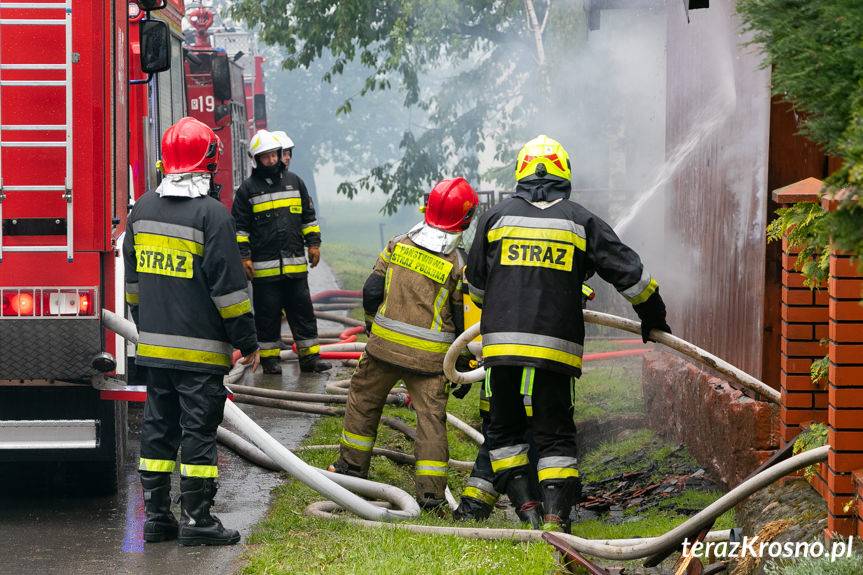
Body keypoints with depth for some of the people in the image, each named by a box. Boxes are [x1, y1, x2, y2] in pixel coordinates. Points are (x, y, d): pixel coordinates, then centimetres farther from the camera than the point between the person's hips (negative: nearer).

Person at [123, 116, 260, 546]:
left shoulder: (143, 209, 7)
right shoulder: (210, 213, -14)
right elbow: (228, 285, -14)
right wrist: (247, 341, -7)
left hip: (153, 344, 6)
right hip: (199, 347, -6)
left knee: (158, 427, 12)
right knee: (198, 432, -2)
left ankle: (156, 516, 15)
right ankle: (197, 521, -1)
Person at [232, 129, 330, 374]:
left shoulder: (294, 181, 11)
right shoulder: (247, 189, 0)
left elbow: (308, 216, 17)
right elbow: (239, 226, 0)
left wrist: (313, 244, 11)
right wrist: (244, 256, -6)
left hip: (295, 265, 3)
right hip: (264, 268, -3)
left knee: (303, 312, 5)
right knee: (268, 314, 3)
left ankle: (310, 356, 9)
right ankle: (269, 358, 11)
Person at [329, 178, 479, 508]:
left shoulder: (398, 246, -1)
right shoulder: (458, 264, -8)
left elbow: (372, 290, 3)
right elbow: (464, 319, -5)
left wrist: (372, 323, 22)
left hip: (385, 345, 2)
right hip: (430, 357, -2)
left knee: (365, 400, 21)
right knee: (431, 417, 1)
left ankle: (353, 465, 32)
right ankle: (431, 490, -5)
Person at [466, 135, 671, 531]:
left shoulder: (496, 217, 8)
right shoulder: (581, 221, 6)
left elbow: (476, 283, 18)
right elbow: (629, 272, 7)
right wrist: (652, 317, 23)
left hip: (501, 341, 0)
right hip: (555, 345, 0)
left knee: (504, 428, 15)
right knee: (555, 434, 6)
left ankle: (523, 502, 2)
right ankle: (556, 514, -7)